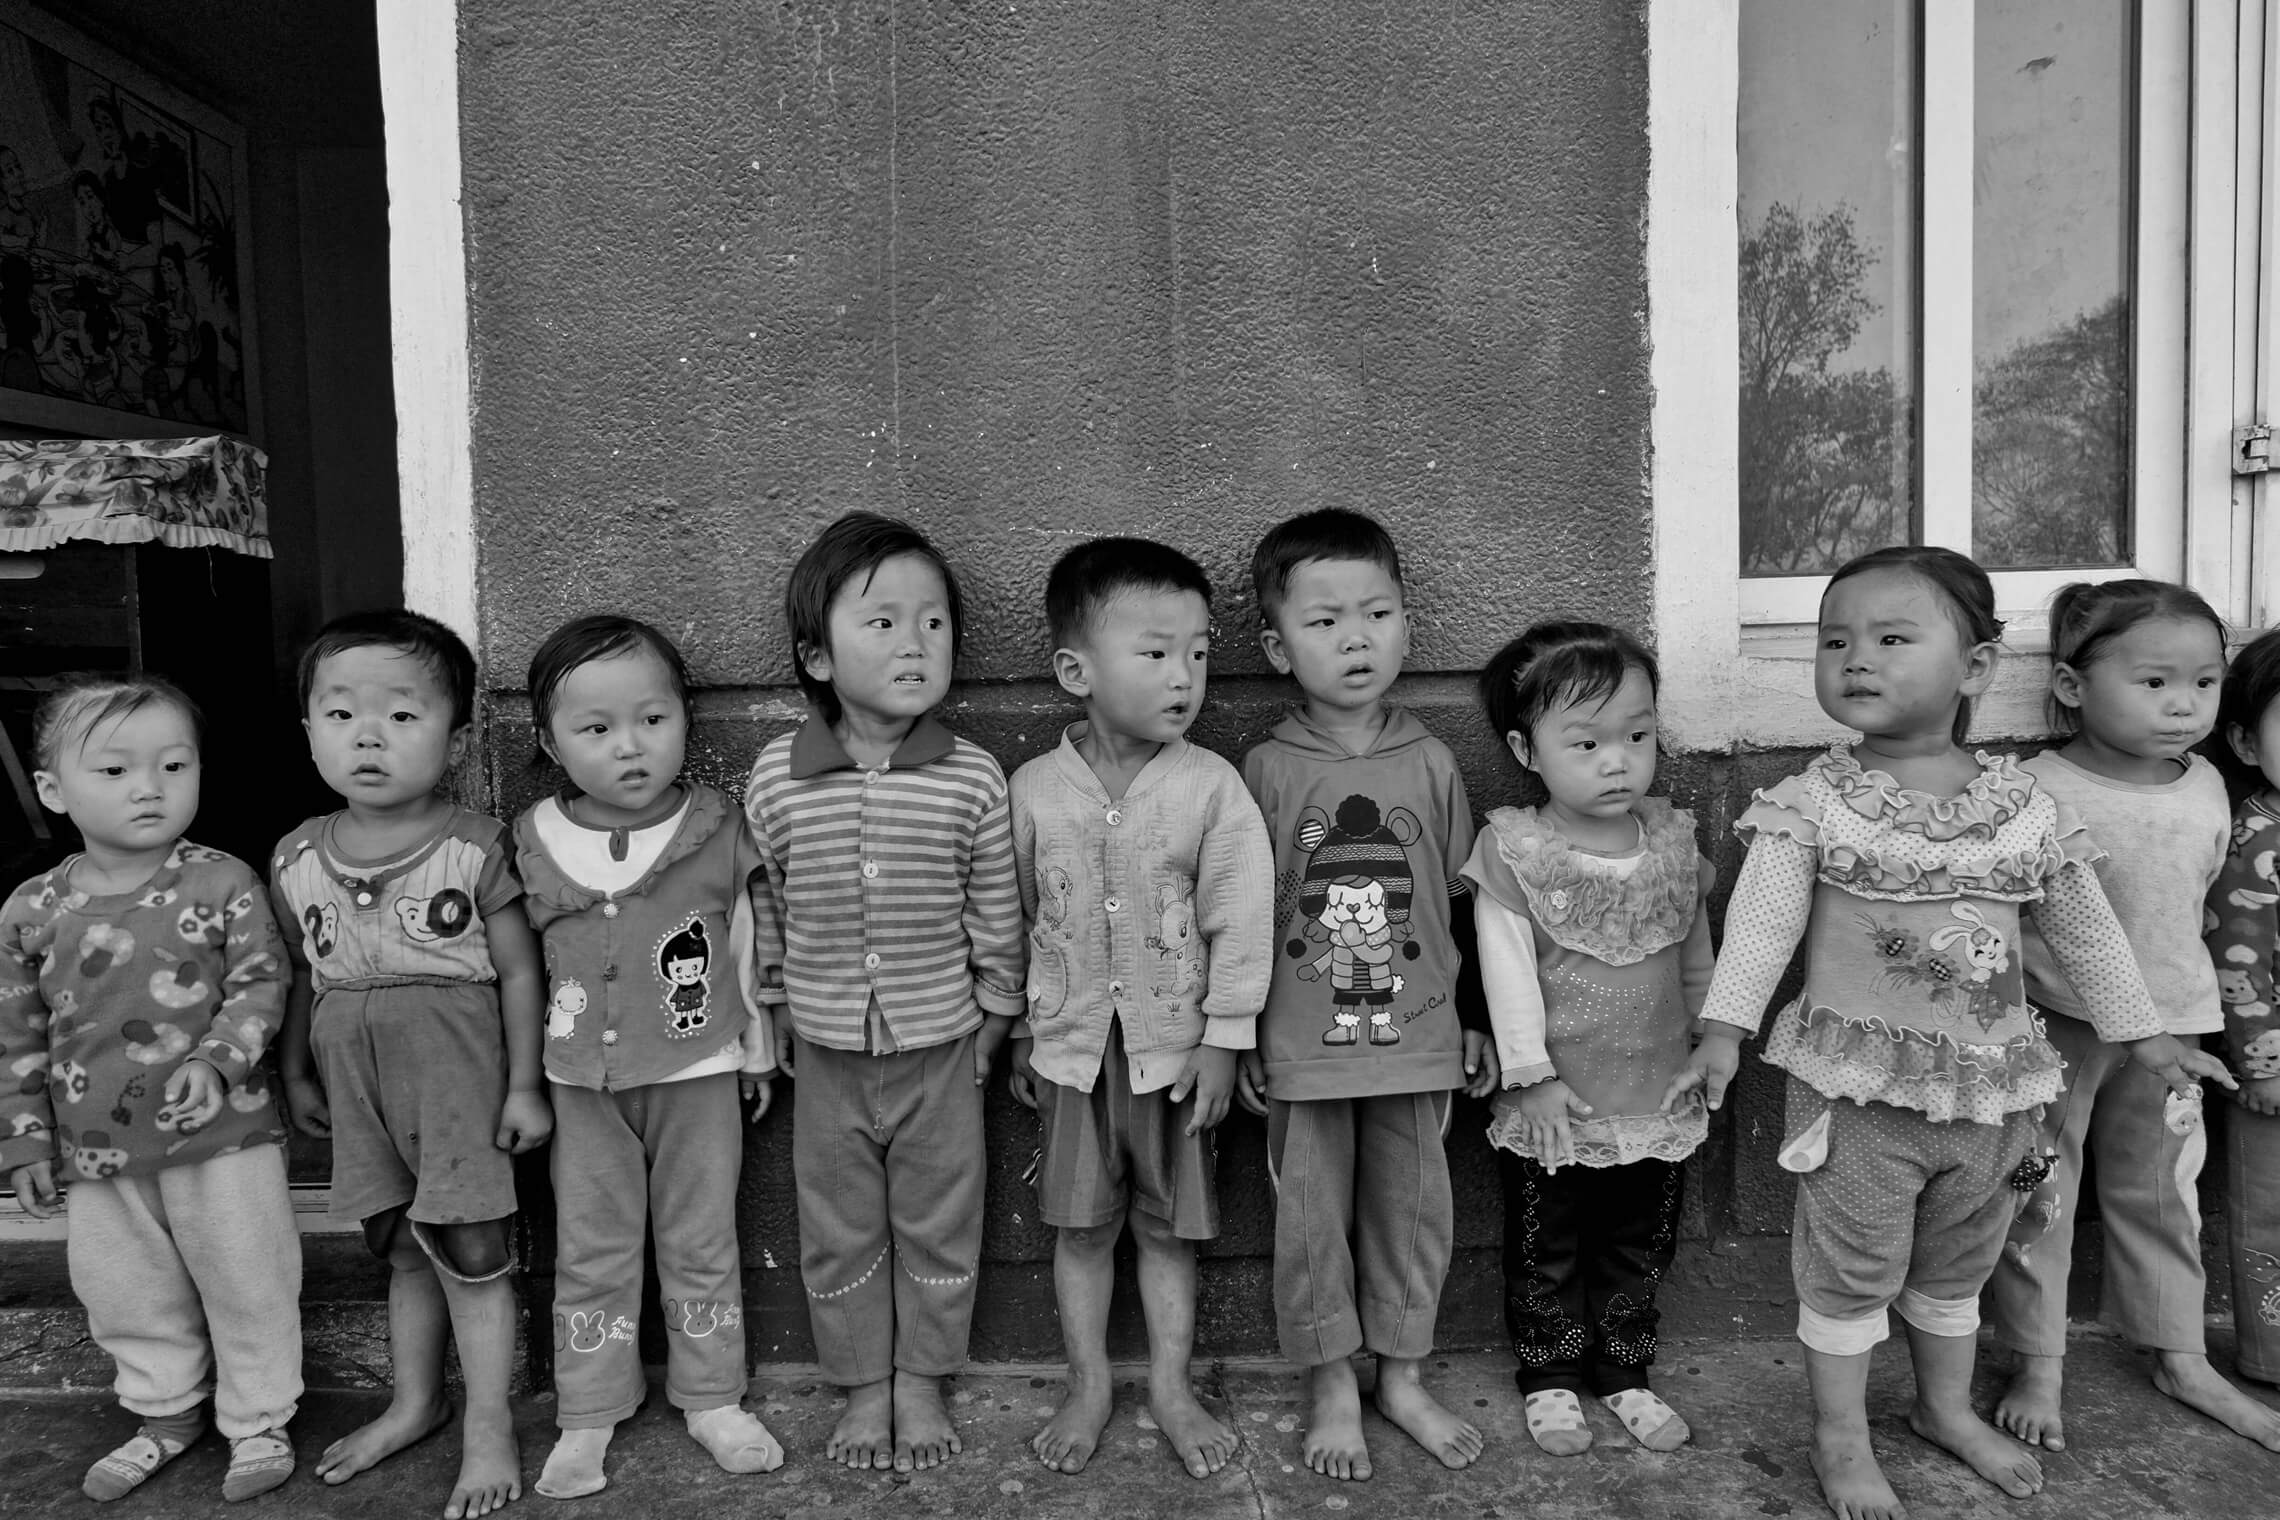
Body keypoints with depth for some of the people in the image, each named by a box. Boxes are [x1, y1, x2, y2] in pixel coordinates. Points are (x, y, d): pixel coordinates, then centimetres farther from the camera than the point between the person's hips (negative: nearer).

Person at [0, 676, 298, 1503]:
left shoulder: (223, 883, -10)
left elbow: (261, 982, -9)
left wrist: (217, 1060, -25)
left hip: (223, 1134, -3)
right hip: (100, 1152, 4)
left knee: (246, 1284, 7)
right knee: (128, 1292, 18)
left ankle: (258, 1422, 27)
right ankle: (166, 1413, 41)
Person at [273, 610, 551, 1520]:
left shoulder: (474, 849, -13)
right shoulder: (297, 859, 1)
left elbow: (519, 971, -9)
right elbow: (301, 973, 14)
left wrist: (523, 1084, -8)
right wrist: (295, 1072, 17)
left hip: (456, 1070, -4)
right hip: (356, 1078, 5)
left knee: (469, 1247, 0)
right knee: (401, 1245, 18)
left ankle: (488, 1429, 16)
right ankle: (415, 1403, 37)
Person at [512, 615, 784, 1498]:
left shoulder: (718, 831, -9)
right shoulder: (533, 843, -6)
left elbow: (748, 949, 1)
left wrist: (757, 1051, 7)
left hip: (697, 1072, -1)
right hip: (584, 1084, 1)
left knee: (702, 1244, 12)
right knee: (589, 1253, 13)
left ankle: (712, 1400, 29)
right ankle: (587, 1418, 30)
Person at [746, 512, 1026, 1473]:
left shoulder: (971, 779, -13)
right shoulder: (774, 778, -10)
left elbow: (996, 910, -2)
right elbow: (764, 904, 3)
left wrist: (996, 1012, 4)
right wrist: (774, 1009, 10)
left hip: (941, 1044, -1)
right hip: (827, 1050, 1)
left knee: (937, 1224, 14)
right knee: (839, 1229, 15)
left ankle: (923, 1381, 35)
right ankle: (864, 1386, 35)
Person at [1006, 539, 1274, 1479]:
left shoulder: (1212, 787, -12)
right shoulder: (1035, 788, -6)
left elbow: (1239, 918, -9)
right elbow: (1015, 918, 4)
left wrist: (1224, 1038, -9)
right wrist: (1024, 1032, 9)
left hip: (1174, 1046, -1)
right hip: (1072, 1046, 2)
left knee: (1168, 1227, 13)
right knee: (1081, 1226, 13)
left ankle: (1172, 1390, 30)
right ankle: (1089, 1387, 31)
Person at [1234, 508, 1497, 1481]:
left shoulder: (1432, 765, 0)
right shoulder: (1267, 772, -6)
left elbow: (1464, 904, 7)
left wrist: (1477, 1025, 9)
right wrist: (1241, 1042, -3)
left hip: (1417, 1038, 2)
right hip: (1301, 1047, -2)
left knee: (1414, 1209, 13)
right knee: (1311, 1217, 9)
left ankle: (1402, 1379, 33)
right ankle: (1333, 1390, 29)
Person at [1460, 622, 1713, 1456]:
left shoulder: (1674, 841, -3)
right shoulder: (1512, 852, -16)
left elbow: (1697, 957, 8)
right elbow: (1507, 969, -16)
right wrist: (1530, 1073, -17)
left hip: (1661, 1098, 4)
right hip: (1555, 1104, -3)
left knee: (1641, 1247, 19)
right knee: (1545, 1251, 13)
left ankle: (1624, 1371, 39)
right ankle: (1551, 1378, 33)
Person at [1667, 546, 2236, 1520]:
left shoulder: (2027, 808, -2)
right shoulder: (1814, 803, -12)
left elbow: (2085, 930, 8)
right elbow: (1762, 918, -17)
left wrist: (2144, 1035, 13)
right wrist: (1724, 1029, -25)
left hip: (1988, 1086, 4)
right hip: (1857, 1085, -3)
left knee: (1958, 1264, 22)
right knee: (1850, 1270, 8)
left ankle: (1947, 1408, 45)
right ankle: (1840, 1438, 26)